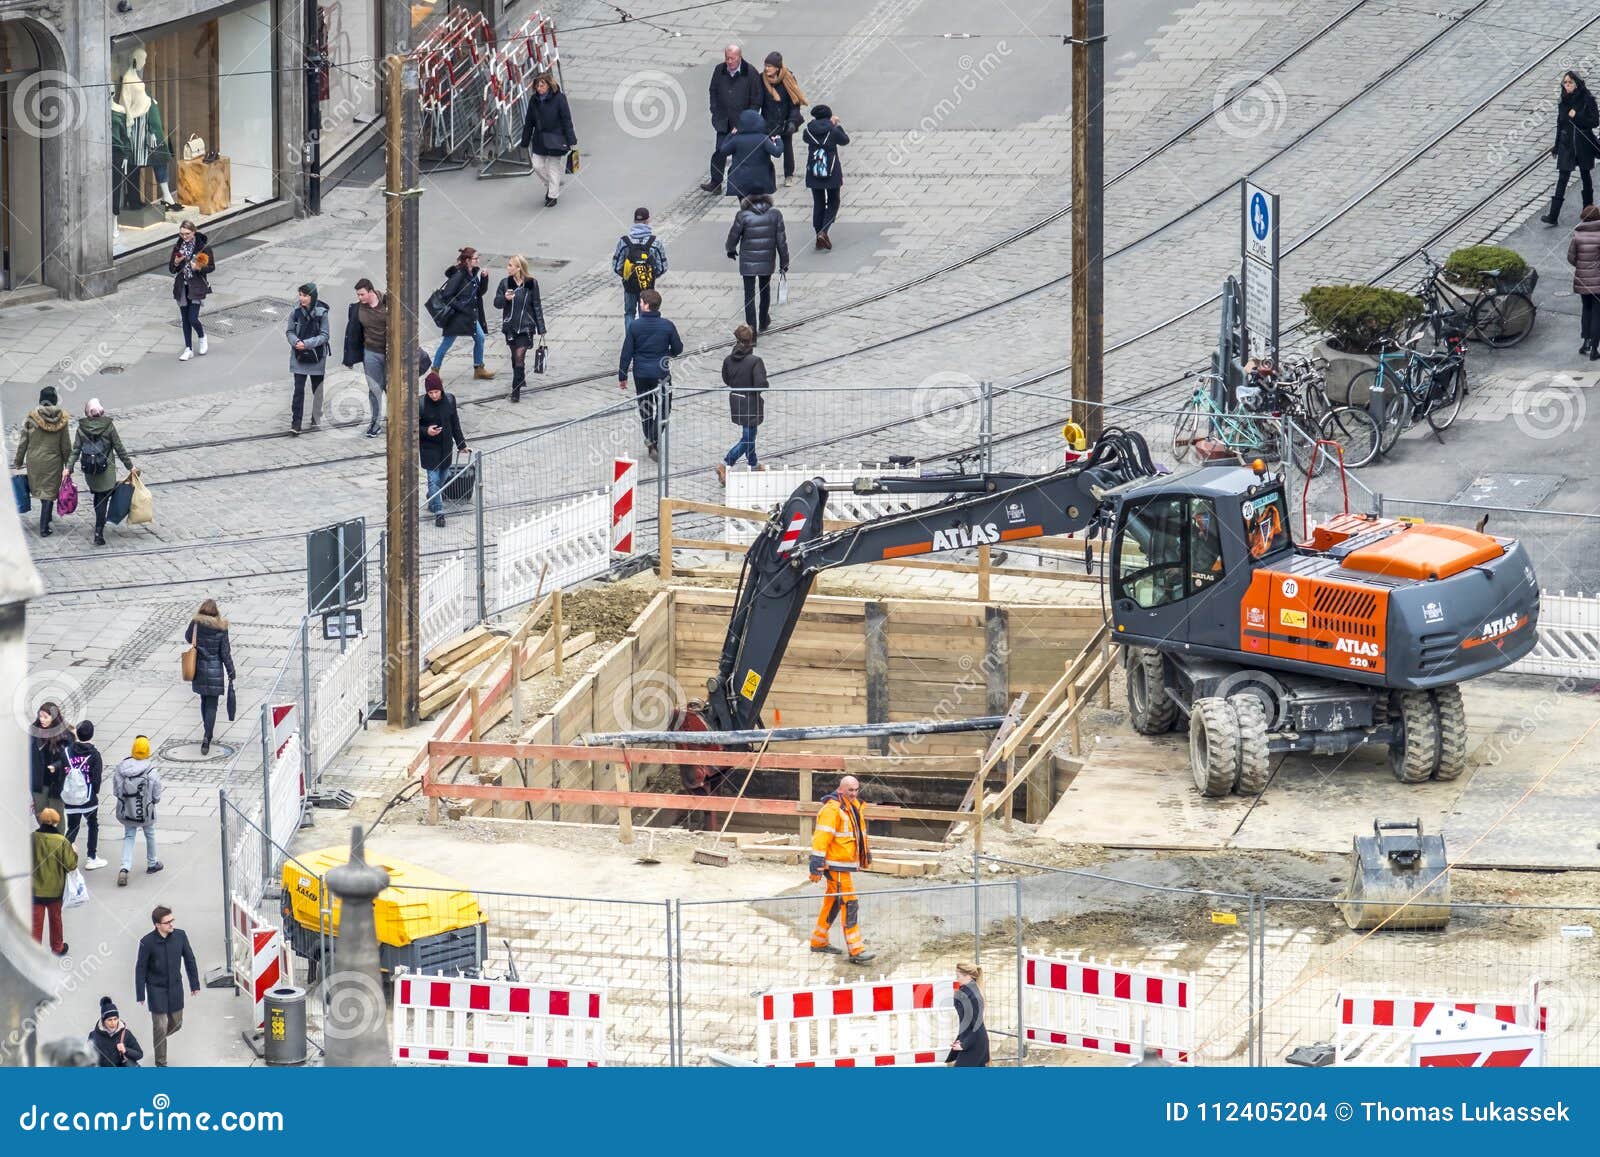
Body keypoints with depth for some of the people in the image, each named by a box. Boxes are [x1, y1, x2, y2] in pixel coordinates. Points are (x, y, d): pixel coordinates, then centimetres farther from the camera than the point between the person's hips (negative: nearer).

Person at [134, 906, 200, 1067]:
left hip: (175, 987, 4)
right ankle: (160, 1063, 15)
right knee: (161, 1027, 0)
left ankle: (159, 1037, 46)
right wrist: (140, 995, -7)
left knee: (176, 1023, 14)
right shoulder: (147, 942, -19)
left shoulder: (180, 936, -10)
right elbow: (140, 969, -9)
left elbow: (189, 960, 2)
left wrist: (195, 984, 7)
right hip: (156, 989, -4)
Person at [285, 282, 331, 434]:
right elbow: (289, 332, 3)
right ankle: (295, 423, -8)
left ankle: (316, 419, 30)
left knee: (317, 389, 13)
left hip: (316, 357, -1)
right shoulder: (296, 312, -3)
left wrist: (307, 343, -20)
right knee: (298, 390, -7)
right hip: (299, 357, 1)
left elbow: (325, 336, -9)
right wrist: (296, 342, -18)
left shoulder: (321, 313, -9)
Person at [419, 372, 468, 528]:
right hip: (428, 448, -4)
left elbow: (455, 423, 9)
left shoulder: (449, 400, -3)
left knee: (442, 476, 16)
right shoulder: (421, 404, -14)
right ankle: (438, 512, -7)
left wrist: (461, 444, 15)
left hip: (445, 446, 4)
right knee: (434, 479, -9)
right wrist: (426, 431, -27)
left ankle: (432, 501, 40)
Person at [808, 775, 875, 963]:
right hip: (835, 865, -10)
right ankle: (856, 950, -13)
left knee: (832, 903, 18)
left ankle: (819, 942, 30)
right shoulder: (832, 809, -19)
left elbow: (859, 833, 27)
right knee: (850, 905, -12)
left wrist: (866, 855, 33)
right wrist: (817, 866, -25)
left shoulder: (854, 806, 12)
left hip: (847, 862, 10)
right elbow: (821, 837, -22)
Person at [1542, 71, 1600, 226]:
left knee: (1586, 177, 11)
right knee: (1562, 179, -5)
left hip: (1584, 144, -2)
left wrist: (1576, 116, -18)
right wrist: (1556, 146, 13)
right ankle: (1553, 215, -12)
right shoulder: (1563, 102, 5)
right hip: (1567, 145, 2)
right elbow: (1560, 124, 11)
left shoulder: (1587, 100, -7)